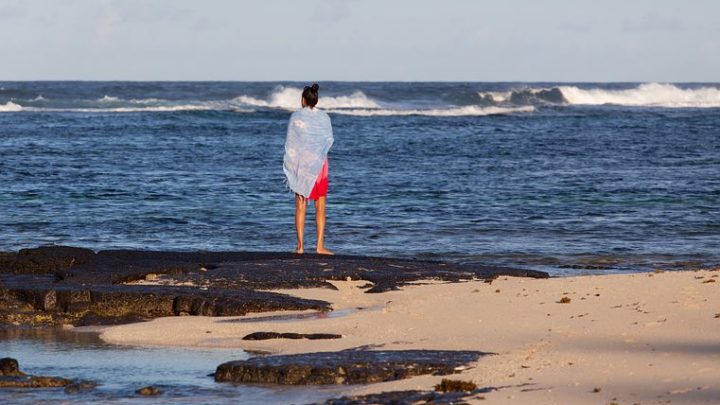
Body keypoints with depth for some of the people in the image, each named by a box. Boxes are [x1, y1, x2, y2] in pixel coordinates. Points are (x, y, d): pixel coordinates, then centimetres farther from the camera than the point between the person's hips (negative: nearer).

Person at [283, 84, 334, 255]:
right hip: (319, 163, 1)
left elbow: (290, 144, -5)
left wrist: (289, 167, 1)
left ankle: (300, 245, 0)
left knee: (300, 206, 4)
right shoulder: (324, 118, -1)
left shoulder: (296, 117, -6)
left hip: (301, 163, -1)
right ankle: (320, 245, -2)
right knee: (320, 207, 5)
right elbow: (329, 141, 4)